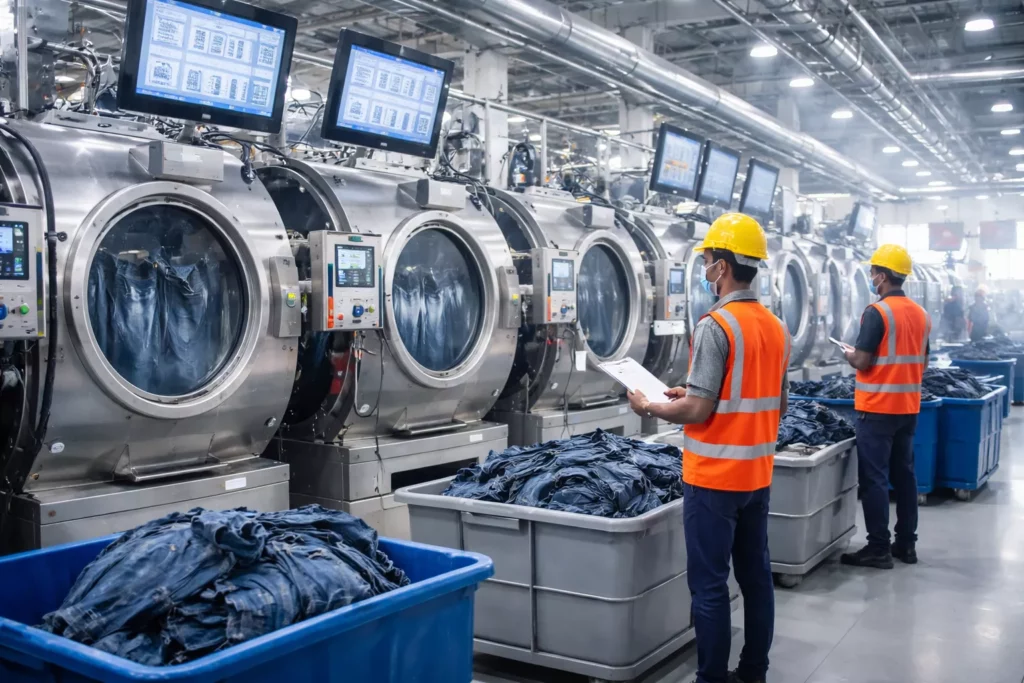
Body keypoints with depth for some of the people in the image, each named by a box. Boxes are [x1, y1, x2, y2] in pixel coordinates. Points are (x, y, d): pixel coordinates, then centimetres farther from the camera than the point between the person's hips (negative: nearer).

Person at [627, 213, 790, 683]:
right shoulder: (777, 327, 8)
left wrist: (650, 407, -1)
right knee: (755, 574, 15)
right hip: (757, 473, 8)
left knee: (709, 583, 1)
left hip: (714, 476, -8)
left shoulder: (716, 326, -17)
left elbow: (699, 411, -20)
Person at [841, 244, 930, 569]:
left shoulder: (877, 311, -15)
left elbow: (862, 362, -17)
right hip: (908, 406, 7)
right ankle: (906, 544, 19)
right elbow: (922, 364, 16)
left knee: (874, 478, -2)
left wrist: (849, 354, 3)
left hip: (878, 407, -7)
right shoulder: (921, 314, 9)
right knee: (904, 474, 13)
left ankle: (878, 549, 0)